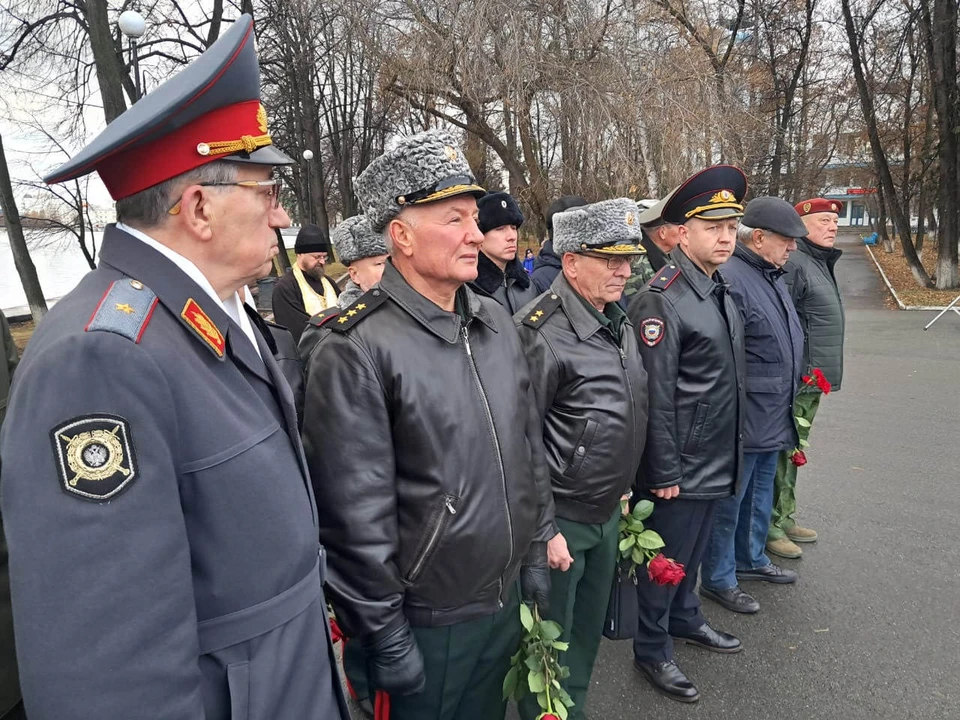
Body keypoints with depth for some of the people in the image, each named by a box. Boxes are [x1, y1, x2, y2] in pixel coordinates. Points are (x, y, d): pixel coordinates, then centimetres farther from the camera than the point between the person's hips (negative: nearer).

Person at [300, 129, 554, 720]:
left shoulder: (496, 323, 2)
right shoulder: (355, 351, -21)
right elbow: (356, 515, -19)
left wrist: (538, 553, 11)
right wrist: (385, 637, -13)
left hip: (507, 598, 7)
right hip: (427, 621, -6)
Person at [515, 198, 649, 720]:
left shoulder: (619, 321, 6)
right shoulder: (542, 334, -22)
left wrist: (622, 491, 18)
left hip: (608, 513, 8)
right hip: (561, 519, -8)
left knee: (588, 632, 23)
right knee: (551, 642, 12)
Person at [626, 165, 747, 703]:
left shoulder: (722, 291, 8)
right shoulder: (661, 300, -21)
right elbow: (655, 397, -21)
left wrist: (733, 451, 18)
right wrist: (664, 473, -18)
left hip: (718, 462, 8)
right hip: (682, 467, -8)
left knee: (694, 550, 24)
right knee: (666, 558, 9)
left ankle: (685, 618, 46)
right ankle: (652, 649, 28)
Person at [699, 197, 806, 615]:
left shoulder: (771, 277, 12)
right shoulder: (731, 280, -22)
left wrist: (786, 407, 24)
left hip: (773, 420, 10)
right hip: (744, 421, -10)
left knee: (760, 493, 23)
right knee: (729, 501, 5)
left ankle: (751, 559, 43)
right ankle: (718, 579, 21)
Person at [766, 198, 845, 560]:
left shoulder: (820, 261, 16)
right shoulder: (793, 263, -17)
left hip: (813, 379, 10)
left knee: (792, 452, 18)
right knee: (782, 453, -1)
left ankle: (785, 519, 32)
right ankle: (770, 526, 12)